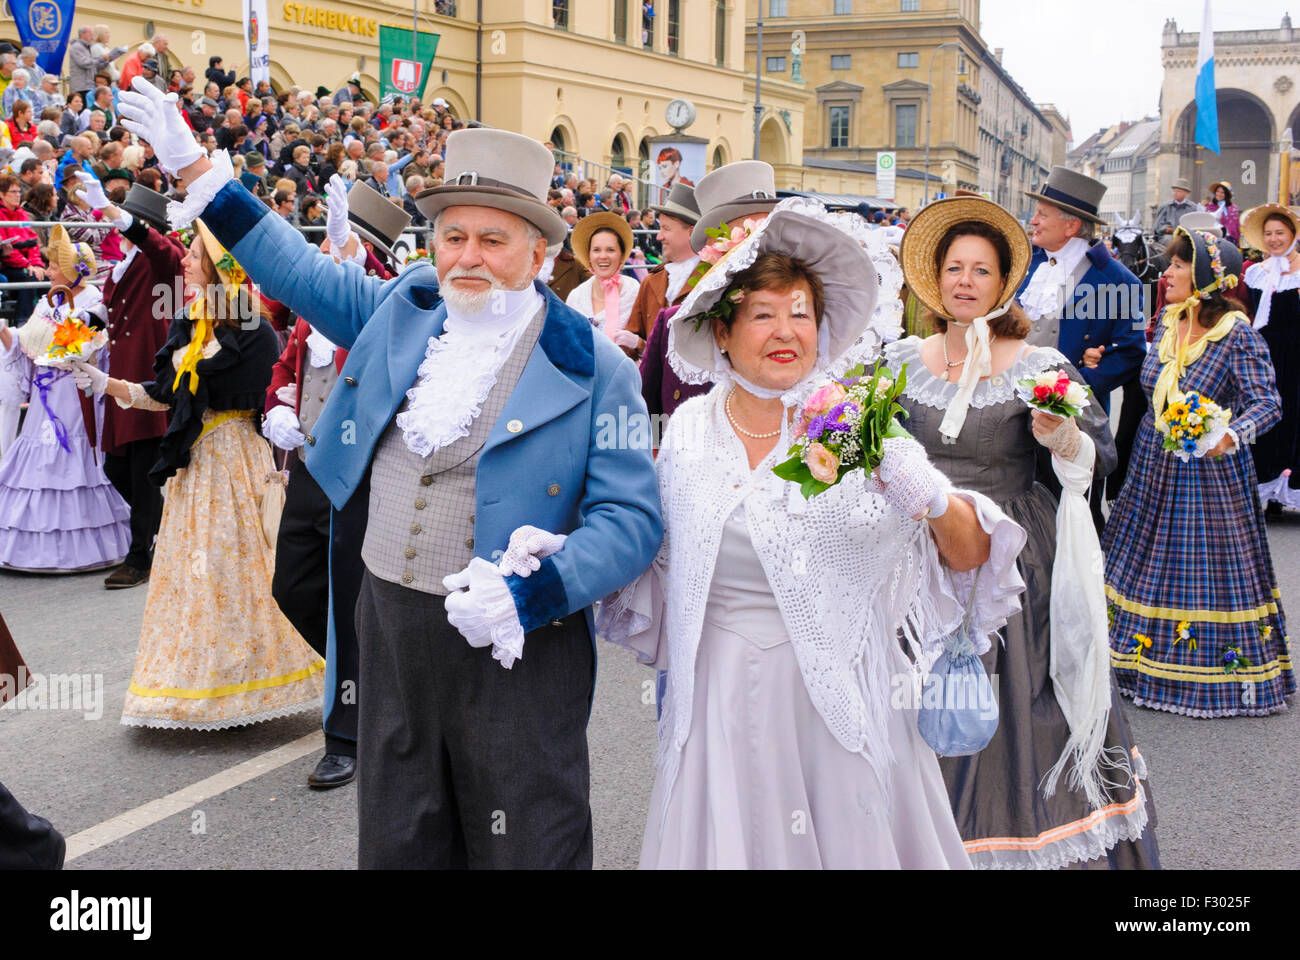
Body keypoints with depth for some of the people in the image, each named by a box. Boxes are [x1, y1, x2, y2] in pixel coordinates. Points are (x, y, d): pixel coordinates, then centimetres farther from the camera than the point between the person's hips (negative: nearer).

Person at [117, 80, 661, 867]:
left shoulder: (592, 367, -8)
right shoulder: (405, 311, 6)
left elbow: (631, 519, -11)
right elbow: (302, 269, 19)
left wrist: (531, 591, -24)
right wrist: (195, 167, 20)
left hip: (514, 645, -4)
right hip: (391, 627, 5)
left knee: (526, 847, 4)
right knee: (397, 843, 17)